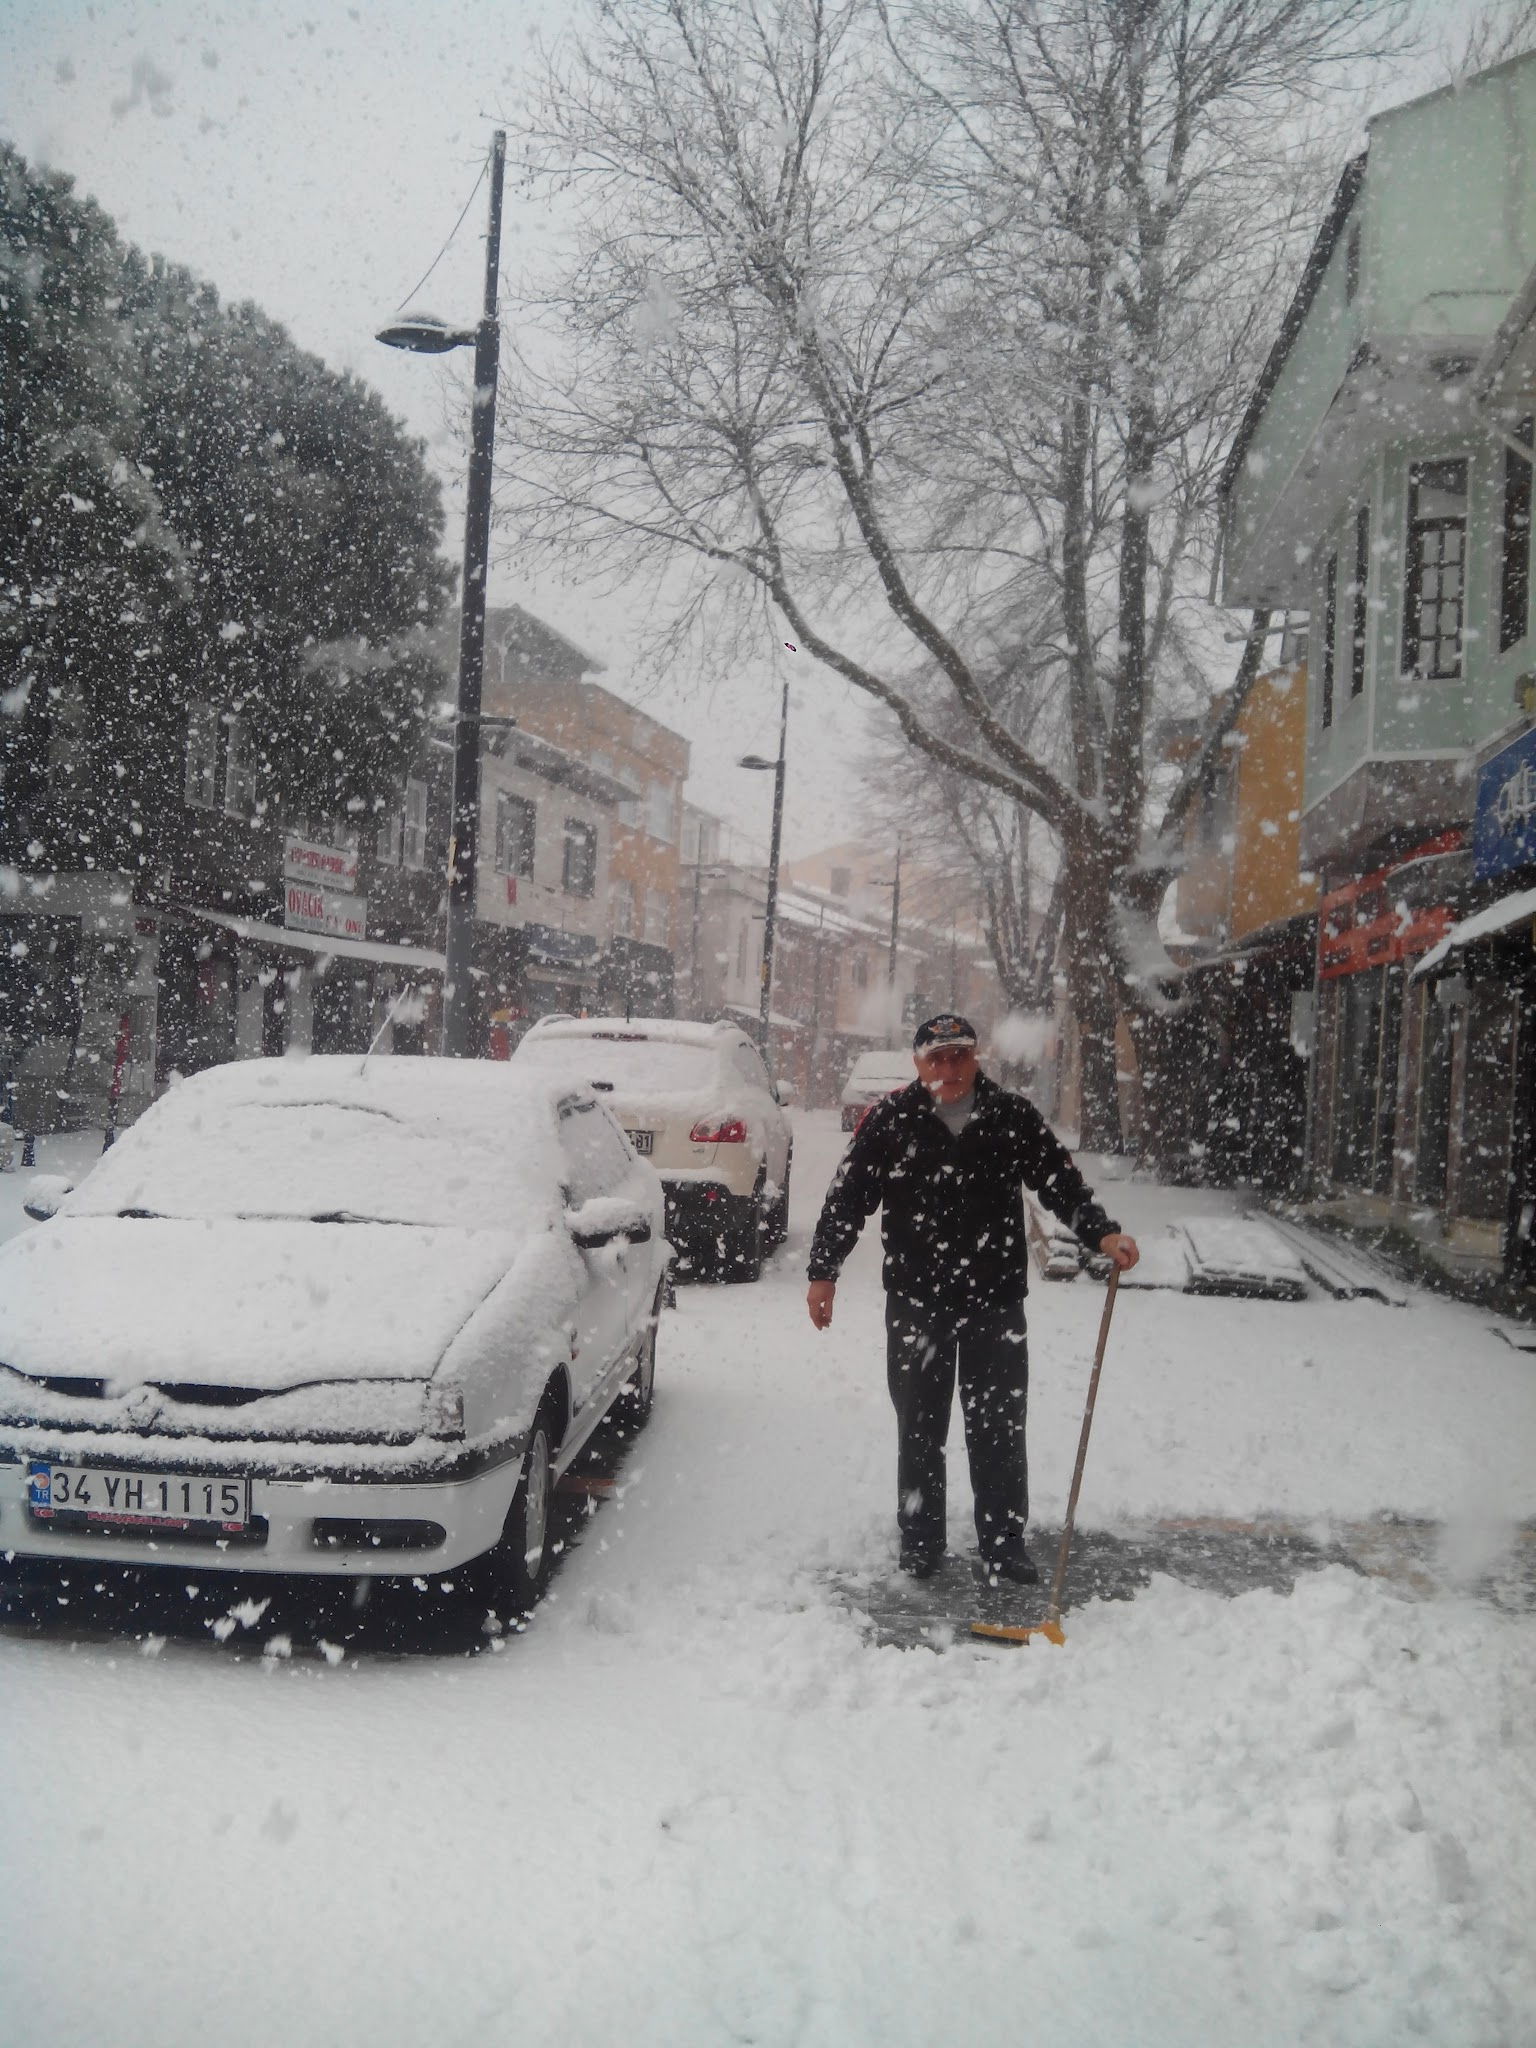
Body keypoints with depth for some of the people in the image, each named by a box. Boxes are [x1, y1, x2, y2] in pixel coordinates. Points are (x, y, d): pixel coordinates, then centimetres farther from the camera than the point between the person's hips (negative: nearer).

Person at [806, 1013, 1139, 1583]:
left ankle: (1003, 1542, 18)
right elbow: (847, 1197, 1)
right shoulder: (891, 1120, -3)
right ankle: (919, 1540, 24)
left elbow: (1062, 1183, 2)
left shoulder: (1013, 1117, 0)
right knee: (920, 1424, 10)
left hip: (995, 1300, 1)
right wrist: (823, 1272, -1)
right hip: (915, 1301, 0)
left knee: (1000, 1426, 6)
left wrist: (1103, 1233, -14)